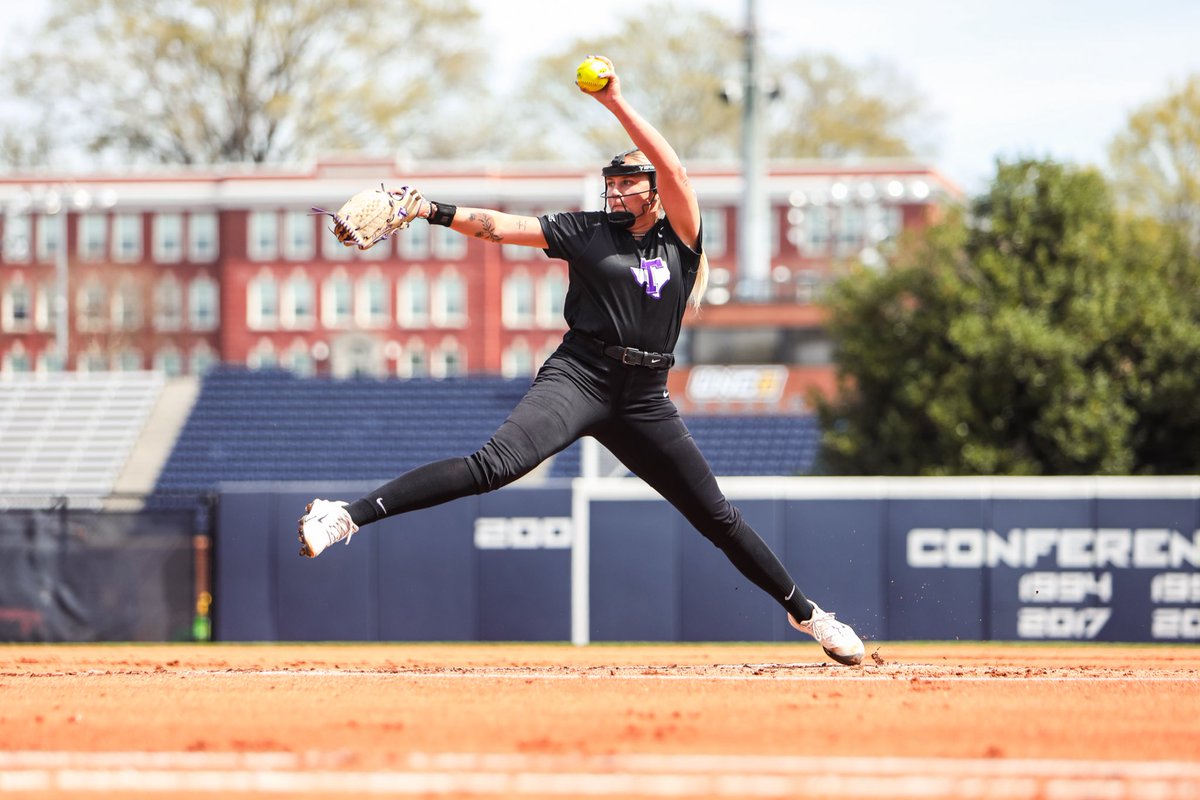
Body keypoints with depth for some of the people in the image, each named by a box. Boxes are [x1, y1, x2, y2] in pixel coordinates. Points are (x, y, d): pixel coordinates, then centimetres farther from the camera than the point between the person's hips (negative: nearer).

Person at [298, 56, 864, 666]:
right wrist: (435, 212, -17)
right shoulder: (587, 231, 7)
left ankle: (805, 614, 25)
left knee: (717, 518, 8)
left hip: (645, 400, 2)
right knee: (494, 465, -26)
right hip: (579, 378, -2)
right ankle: (347, 515, -35)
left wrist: (617, 104, -13)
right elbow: (501, 227, -2)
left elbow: (674, 170, -8)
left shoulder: (681, 237, 8)